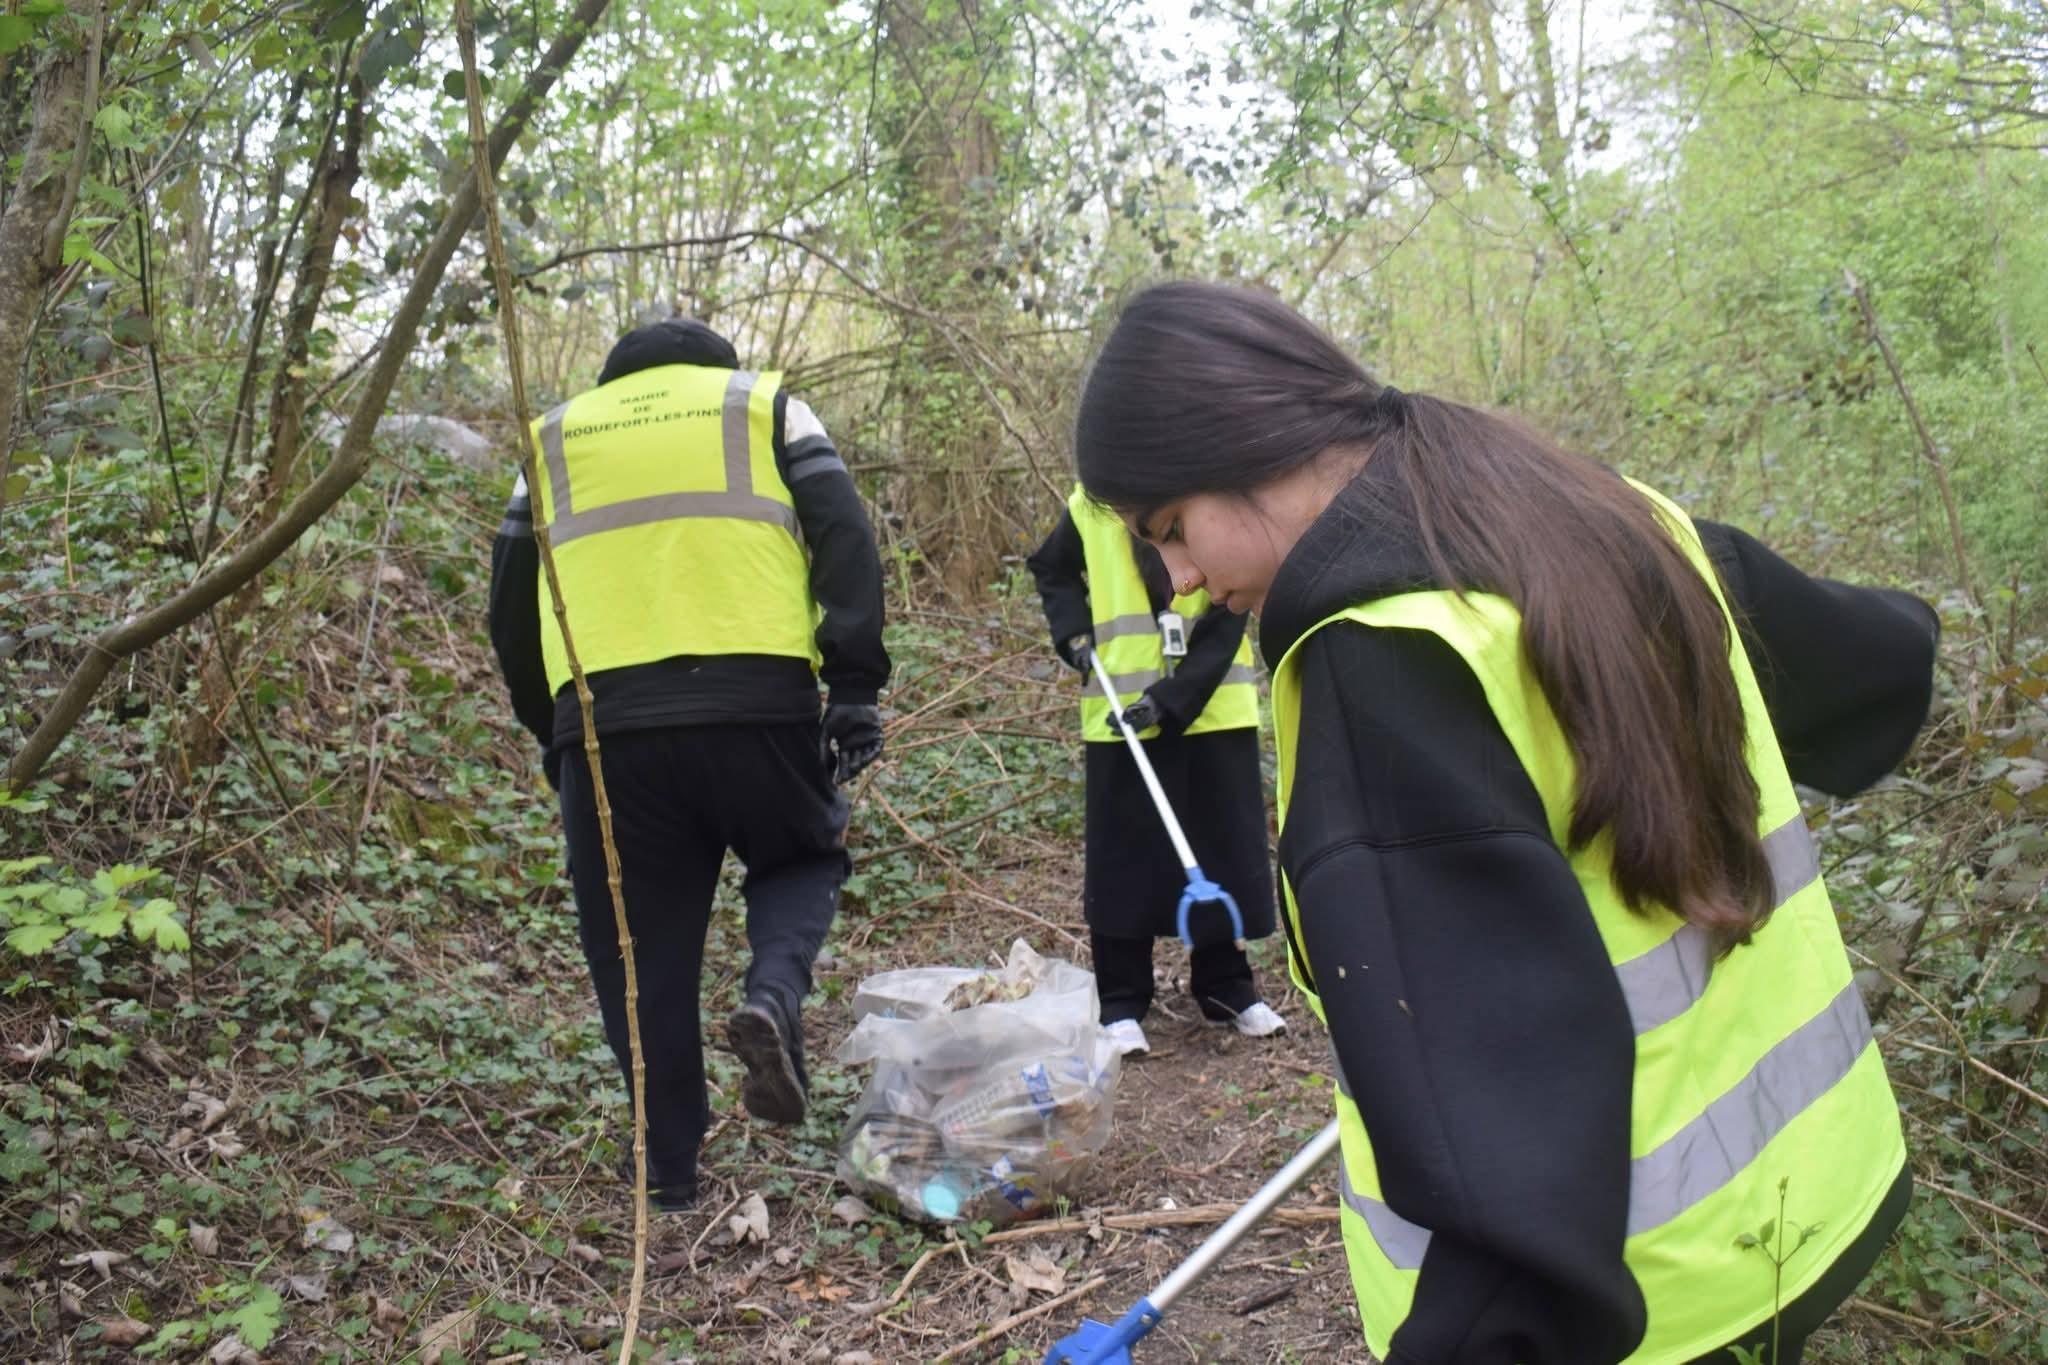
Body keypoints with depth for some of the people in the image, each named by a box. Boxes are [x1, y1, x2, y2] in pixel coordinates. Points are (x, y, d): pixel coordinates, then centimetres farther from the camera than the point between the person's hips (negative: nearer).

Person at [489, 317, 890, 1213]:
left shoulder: (555, 438, 25)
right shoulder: (765, 405, 18)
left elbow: (510, 606, 22)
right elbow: (845, 541, 4)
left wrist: (548, 730, 30)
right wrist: (856, 685, 1)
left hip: (604, 721, 1)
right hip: (757, 700, -1)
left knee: (638, 951, 13)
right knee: (803, 859, 24)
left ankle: (668, 1169, 18)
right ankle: (774, 995, -4)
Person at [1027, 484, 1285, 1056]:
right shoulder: (1091, 505, -4)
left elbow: (1224, 625, -11)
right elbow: (1051, 570, 16)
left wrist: (1169, 699, -19)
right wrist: (1074, 633, -1)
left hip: (1215, 710, 0)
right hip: (1122, 714, 0)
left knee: (1228, 848, 8)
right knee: (1123, 857, 4)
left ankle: (1226, 986, 24)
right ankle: (1121, 1001, 14)